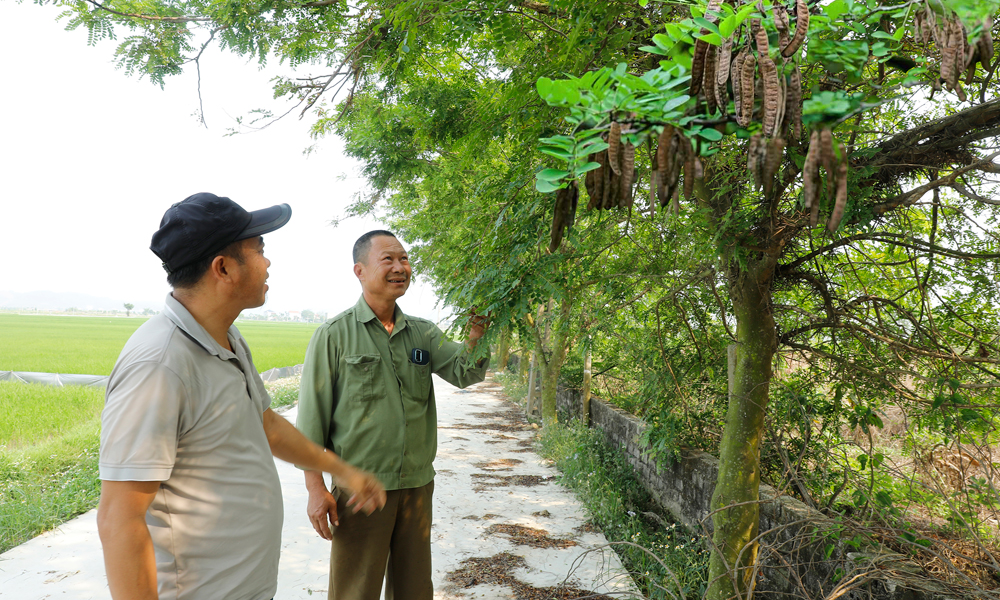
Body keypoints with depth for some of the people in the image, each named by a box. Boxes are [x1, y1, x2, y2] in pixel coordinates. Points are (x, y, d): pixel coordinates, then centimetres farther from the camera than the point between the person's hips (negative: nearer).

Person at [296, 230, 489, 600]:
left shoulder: (423, 334, 6)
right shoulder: (334, 335, -7)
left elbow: (464, 373, -6)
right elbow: (311, 418, -6)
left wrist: (477, 331, -24)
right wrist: (316, 487, -10)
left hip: (418, 485, 4)